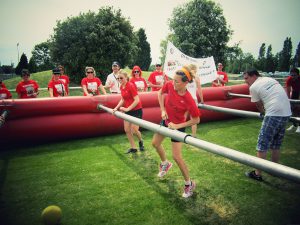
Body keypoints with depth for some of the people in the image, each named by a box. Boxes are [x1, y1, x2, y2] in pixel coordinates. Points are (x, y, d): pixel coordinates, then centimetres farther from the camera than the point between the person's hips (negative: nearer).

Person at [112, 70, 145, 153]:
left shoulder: (131, 86, -19)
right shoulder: (121, 87, 4)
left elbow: (137, 100, -23)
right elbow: (122, 100, 11)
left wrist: (127, 109, -24)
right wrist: (116, 108, -2)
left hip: (136, 110, -8)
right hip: (128, 111, 8)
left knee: (134, 129, -10)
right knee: (127, 130, 5)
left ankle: (140, 141, 23)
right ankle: (133, 148, 19)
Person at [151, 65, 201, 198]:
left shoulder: (188, 100, -33)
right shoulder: (169, 85, -20)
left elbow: (196, 120, -23)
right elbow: (160, 93, 2)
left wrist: (178, 126, -24)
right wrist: (163, 110, -8)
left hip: (178, 126, -6)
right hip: (166, 120, 6)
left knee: (176, 157, -5)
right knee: (155, 143, 21)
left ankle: (189, 184, 18)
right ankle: (165, 163, 50)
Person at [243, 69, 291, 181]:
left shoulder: (253, 87, -2)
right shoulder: (271, 79, 18)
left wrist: (263, 111, 30)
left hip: (274, 114, -8)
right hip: (286, 113, 8)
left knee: (262, 146, 0)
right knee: (276, 145, 20)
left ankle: (257, 174, 5)